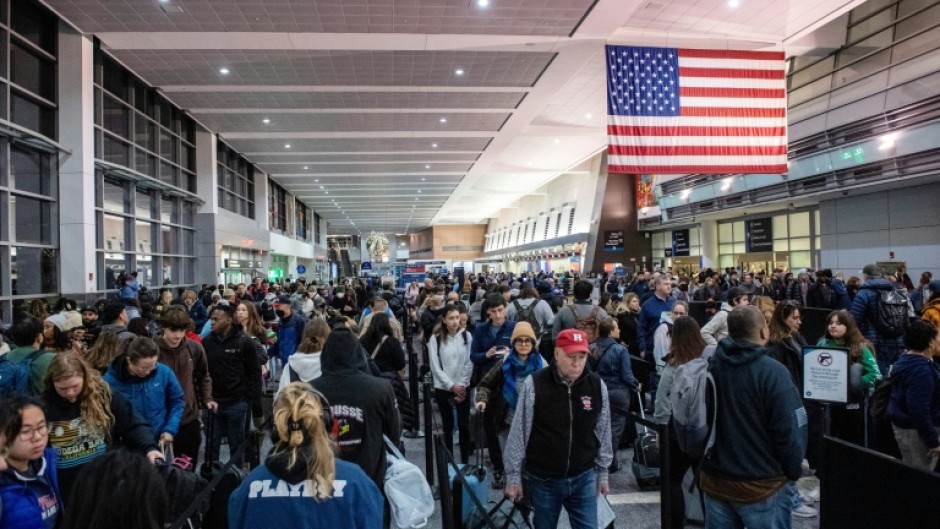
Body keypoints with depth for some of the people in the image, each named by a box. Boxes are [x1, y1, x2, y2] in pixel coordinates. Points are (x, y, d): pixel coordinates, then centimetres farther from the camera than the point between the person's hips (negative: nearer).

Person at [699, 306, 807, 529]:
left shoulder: (709, 367, -2)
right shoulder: (773, 372, -18)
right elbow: (790, 432, -18)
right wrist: (793, 472, 0)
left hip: (714, 480, 5)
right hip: (761, 486, -4)